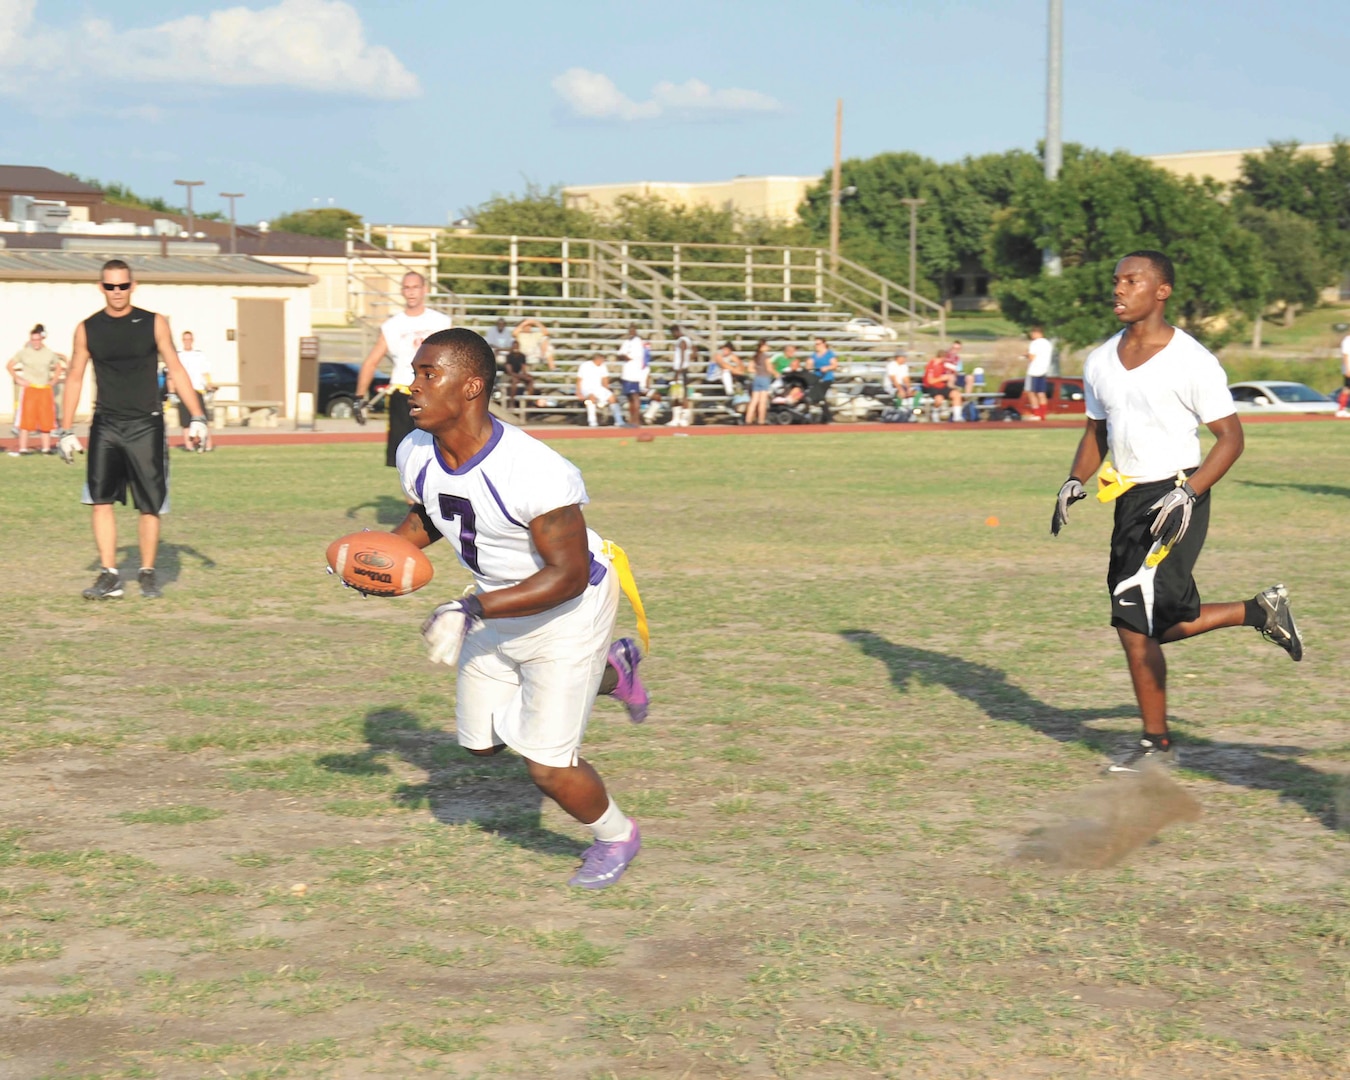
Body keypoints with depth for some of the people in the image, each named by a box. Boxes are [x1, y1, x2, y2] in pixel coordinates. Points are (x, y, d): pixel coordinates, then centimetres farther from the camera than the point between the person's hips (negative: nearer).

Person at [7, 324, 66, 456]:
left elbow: (59, 367, 22)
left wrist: (53, 381, 9)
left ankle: (46, 448, 11)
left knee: (46, 420, 3)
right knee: (25, 420, -5)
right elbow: (9, 365, 6)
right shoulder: (24, 353, 0)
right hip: (29, 390, -2)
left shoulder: (50, 354, 7)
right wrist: (18, 379, -3)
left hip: (46, 391, 2)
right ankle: (22, 448, -2)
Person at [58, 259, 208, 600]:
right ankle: (109, 576, -5)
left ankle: (147, 573, 16)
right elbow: (75, 377, 9)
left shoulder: (154, 324, 1)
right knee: (101, 500, -10)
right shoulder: (87, 329, 4)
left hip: (146, 425, -1)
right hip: (106, 425, 1)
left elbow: (176, 370, 3)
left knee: (150, 505, 0)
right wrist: (66, 431, 5)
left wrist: (197, 418, -3)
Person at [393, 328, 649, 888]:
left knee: (547, 766, -5)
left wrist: (474, 610, -37)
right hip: (498, 605, 8)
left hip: (569, 608, -8)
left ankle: (616, 836, 29)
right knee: (481, 742, 19)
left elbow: (569, 575, -31)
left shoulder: (534, 472, -36)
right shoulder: (416, 454, -13)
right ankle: (607, 672, 37)